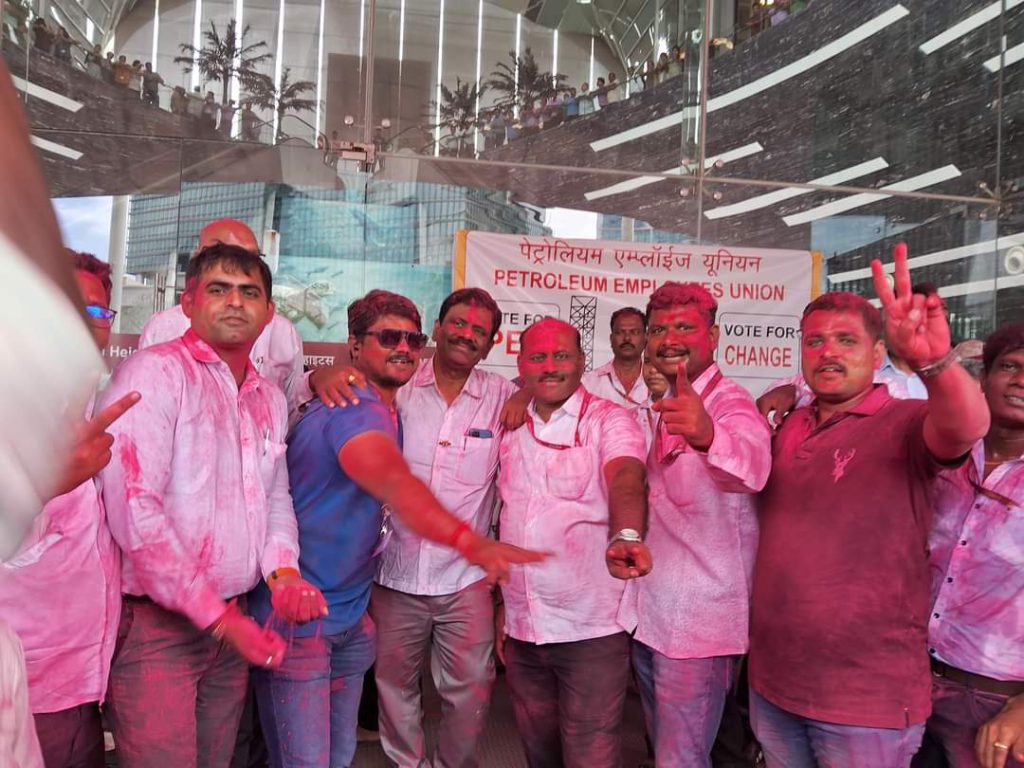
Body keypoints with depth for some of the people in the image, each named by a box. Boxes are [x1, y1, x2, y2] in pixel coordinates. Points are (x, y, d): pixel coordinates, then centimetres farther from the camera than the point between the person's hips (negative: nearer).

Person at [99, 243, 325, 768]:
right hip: (156, 622, -7)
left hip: (232, 621, 7)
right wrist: (219, 617, -16)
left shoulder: (270, 399, 10)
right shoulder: (155, 373, -13)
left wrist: (284, 572, -4)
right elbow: (134, 511, -20)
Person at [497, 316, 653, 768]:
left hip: (591, 628, -5)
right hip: (522, 629, 5)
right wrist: (503, 604, 11)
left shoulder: (609, 421, -8)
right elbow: (508, 521, 13)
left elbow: (626, 480, -29)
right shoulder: (511, 429, 7)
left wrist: (626, 537, -49)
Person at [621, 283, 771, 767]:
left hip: (699, 621, -8)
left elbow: (751, 463, -42)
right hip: (650, 611, 8)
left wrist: (707, 436, -62)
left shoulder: (730, 404, -17)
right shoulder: (669, 405, 8)